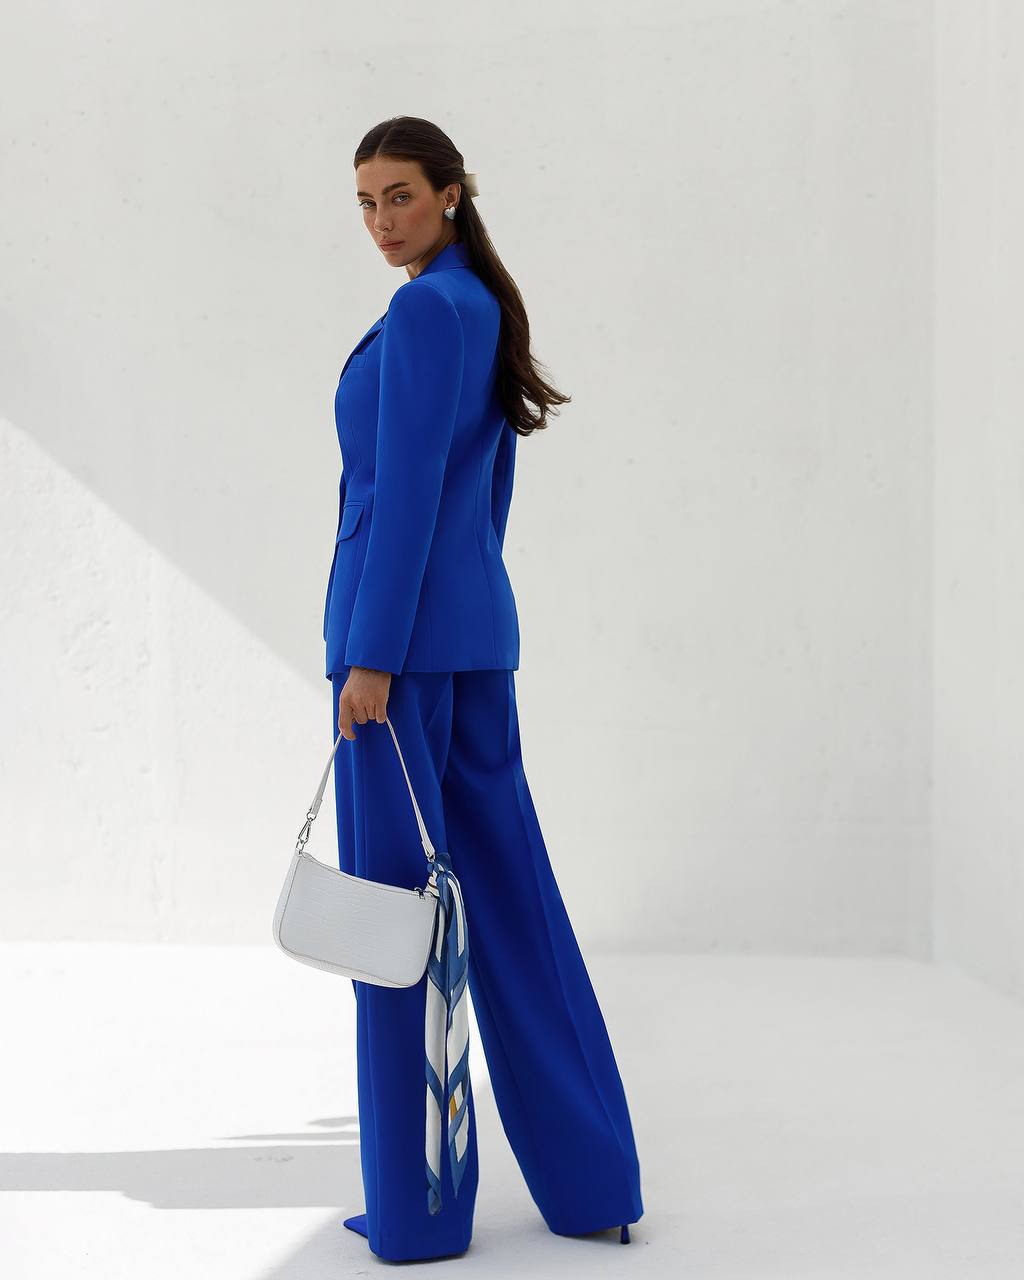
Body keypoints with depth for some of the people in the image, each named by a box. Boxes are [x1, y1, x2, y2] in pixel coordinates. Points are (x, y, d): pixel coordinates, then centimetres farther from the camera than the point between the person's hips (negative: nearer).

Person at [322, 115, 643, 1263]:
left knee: (399, 901, -2)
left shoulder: (423, 310, -11)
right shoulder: (488, 308, 17)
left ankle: (418, 1203, 8)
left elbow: (406, 490, -17)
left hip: (402, 621, -9)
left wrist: (372, 655, -18)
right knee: (504, 889, 11)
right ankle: (588, 1179, 17)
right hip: (478, 625, 9)